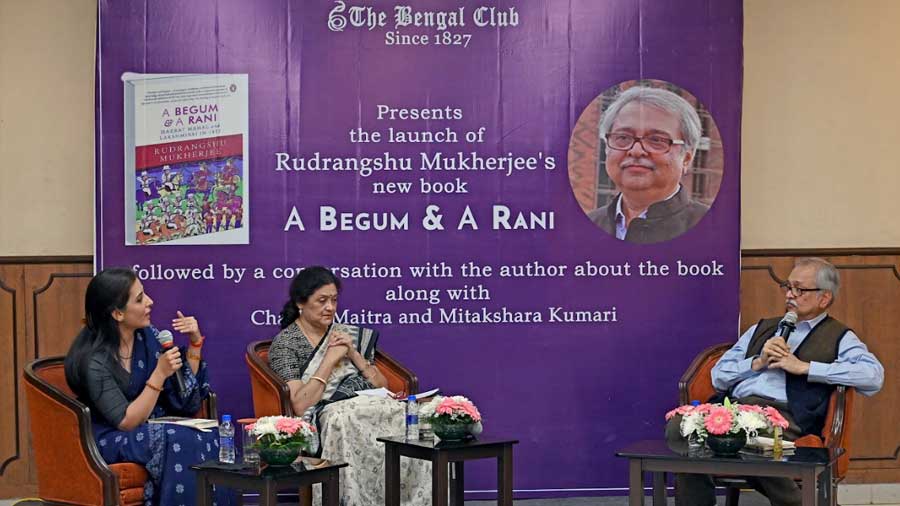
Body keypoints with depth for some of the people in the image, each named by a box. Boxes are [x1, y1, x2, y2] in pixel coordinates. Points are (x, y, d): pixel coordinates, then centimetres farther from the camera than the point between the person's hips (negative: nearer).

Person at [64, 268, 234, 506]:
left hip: (155, 426, 6)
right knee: (181, 442, -31)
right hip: (113, 439, -6)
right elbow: (127, 422, -19)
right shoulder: (95, 361, -20)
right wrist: (160, 374, -26)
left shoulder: (147, 336, -1)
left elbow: (185, 395, 7)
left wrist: (195, 343, -5)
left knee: (209, 437, -23)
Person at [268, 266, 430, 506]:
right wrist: (330, 359, -7)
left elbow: (383, 387, 14)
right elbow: (300, 406, -11)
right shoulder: (285, 343, 3)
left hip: (370, 406, 4)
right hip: (326, 414, -4)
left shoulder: (347, 334, 19)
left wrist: (354, 355, 0)